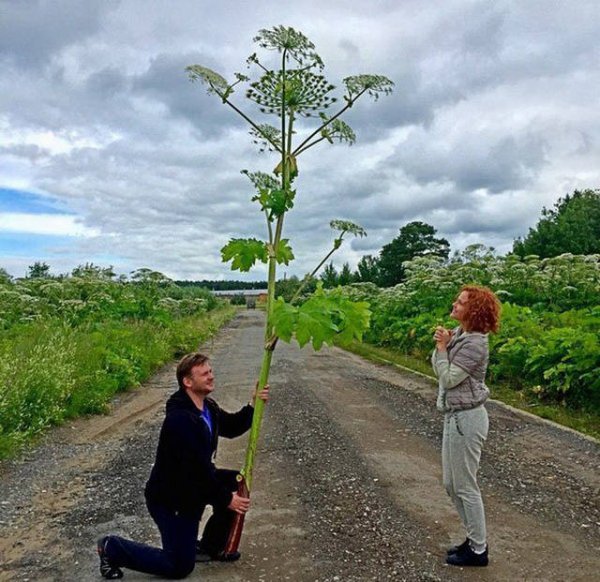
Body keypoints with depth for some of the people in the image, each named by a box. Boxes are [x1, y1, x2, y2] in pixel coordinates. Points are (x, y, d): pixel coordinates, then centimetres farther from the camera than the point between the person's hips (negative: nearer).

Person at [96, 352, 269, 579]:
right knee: (180, 567, 1)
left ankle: (210, 547, 17)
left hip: (193, 484, 9)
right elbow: (198, 468, -29)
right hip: (169, 497, -9)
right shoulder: (180, 419, -32)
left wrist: (252, 405, -6)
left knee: (236, 482, 1)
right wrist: (226, 499, -18)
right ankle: (113, 548, 14)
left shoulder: (208, 407, -3)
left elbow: (231, 428, 12)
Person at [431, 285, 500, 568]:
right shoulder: (458, 334, 7)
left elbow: (448, 379, -19)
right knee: (452, 484, 18)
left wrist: (442, 346, -13)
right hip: (455, 416, 10)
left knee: (465, 487, 4)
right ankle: (474, 539, 33)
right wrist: (441, 345, -7)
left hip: (467, 418, -9)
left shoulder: (474, 343, -20)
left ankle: (478, 551, 21)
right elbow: (437, 368, 9)